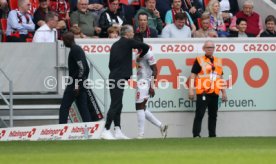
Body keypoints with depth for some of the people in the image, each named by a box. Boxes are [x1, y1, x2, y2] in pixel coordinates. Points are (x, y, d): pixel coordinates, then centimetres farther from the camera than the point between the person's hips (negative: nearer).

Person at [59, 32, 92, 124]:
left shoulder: (74, 50, -12)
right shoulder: (79, 49, 18)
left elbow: (81, 67, -21)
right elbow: (86, 68, 22)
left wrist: (77, 85, -22)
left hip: (75, 83, -10)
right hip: (82, 84, 10)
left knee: (64, 108, -6)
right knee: (83, 108, 7)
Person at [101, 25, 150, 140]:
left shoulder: (115, 45, 18)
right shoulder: (128, 42, -4)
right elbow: (145, 47, -4)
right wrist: (140, 56, 15)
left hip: (114, 77, 8)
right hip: (119, 78, -8)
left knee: (117, 105, 9)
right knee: (115, 105, -9)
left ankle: (118, 132, 8)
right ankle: (106, 131, -13)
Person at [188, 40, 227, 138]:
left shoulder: (218, 61, 18)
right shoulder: (199, 60, 2)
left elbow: (220, 78, 22)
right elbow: (193, 75, -4)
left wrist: (224, 92, 19)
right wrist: (191, 89, -13)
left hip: (214, 93, 5)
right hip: (203, 92, -5)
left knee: (213, 115, 9)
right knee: (199, 114, -10)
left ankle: (212, 135, 17)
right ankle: (196, 135, -11)